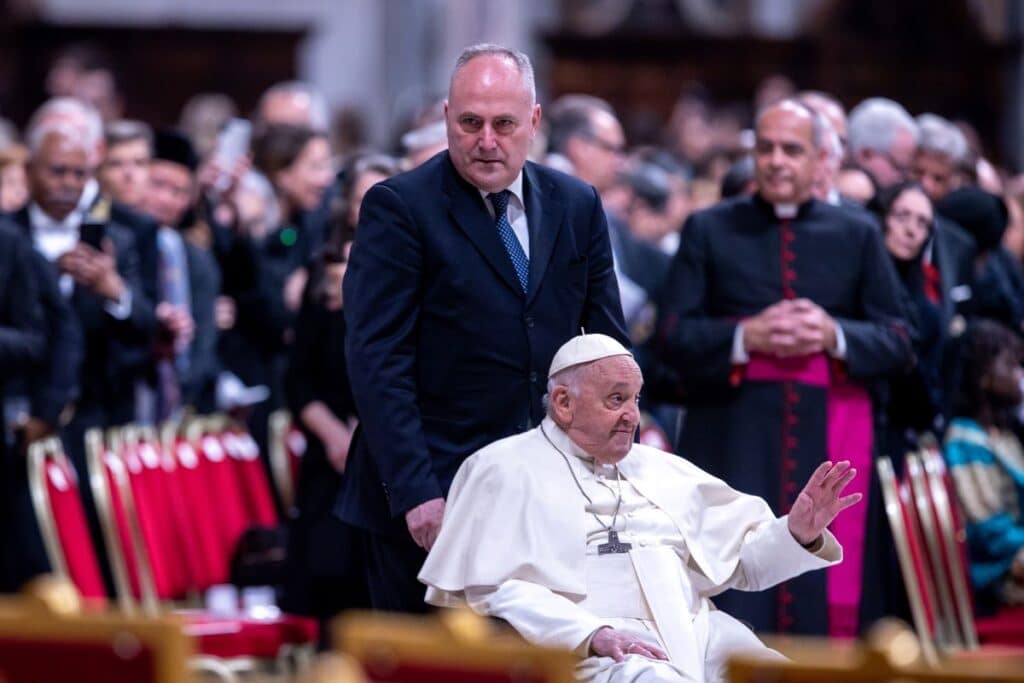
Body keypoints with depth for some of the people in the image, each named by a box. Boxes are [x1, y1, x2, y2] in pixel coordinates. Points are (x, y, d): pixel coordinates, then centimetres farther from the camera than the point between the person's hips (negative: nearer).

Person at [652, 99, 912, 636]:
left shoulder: (857, 236, 12)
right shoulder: (709, 230, 9)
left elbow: (897, 343, 7)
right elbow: (670, 337, 1)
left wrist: (835, 337, -12)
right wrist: (745, 338, -14)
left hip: (829, 437, 1)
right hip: (734, 439, -1)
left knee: (822, 596, -1)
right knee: (734, 605, -7)